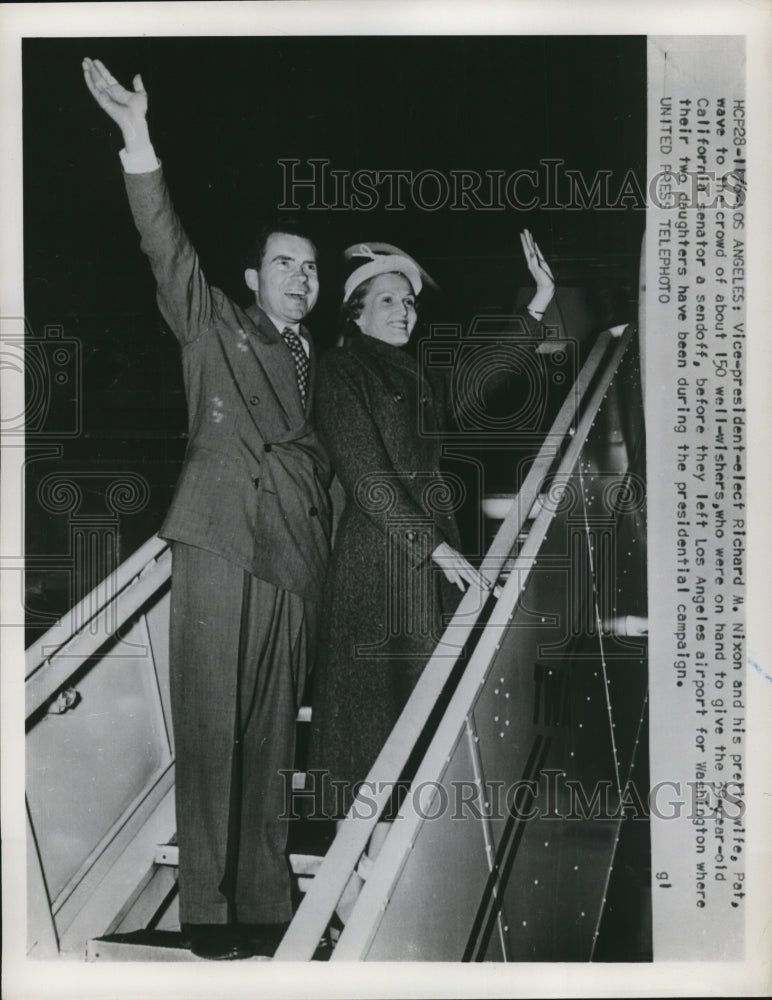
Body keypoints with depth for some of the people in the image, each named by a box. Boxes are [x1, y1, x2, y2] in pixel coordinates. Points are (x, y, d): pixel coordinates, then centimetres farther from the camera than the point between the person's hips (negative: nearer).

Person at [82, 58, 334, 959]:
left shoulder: (306, 358, 24)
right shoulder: (215, 325, 10)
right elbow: (165, 242, -3)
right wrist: (137, 138, -13)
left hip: (293, 561, 5)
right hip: (220, 546, -5)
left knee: (270, 737, 7)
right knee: (211, 730, -6)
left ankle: (264, 906, 14)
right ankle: (208, 912, 2)